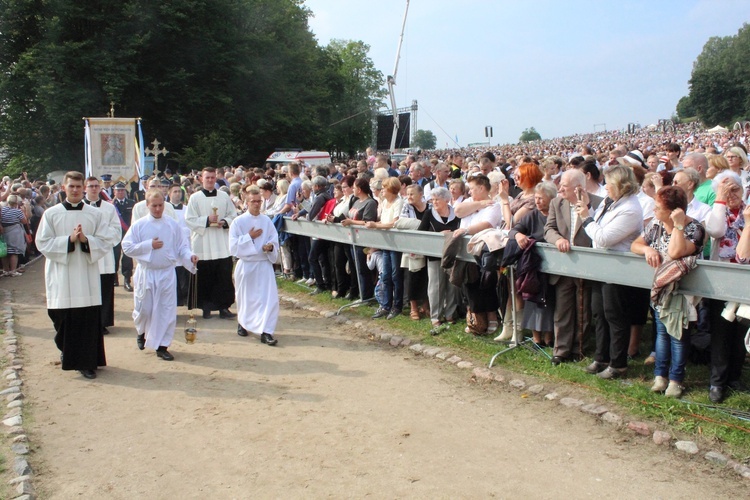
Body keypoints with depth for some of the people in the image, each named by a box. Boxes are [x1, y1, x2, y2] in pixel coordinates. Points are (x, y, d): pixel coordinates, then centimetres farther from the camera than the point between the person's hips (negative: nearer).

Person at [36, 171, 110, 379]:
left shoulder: (95, 214, 5)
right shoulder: (51, 214, 2)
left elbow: (105, 243, 2)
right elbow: (42, 243, -3)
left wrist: (86, 240, -16)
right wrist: (69, 239, -14)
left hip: (87, 276, 0)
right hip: (61, 277, 0)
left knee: (89, 320, -1)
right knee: (63, 319, 5)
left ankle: (87, 362, 9)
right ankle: (67, 352, 31)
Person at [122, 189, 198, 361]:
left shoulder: (173, 225, 1)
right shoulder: (139, 225, -2)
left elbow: (182, 247, 1)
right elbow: (127, 247, -6)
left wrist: (190, 257, -18)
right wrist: (149, 245, -14)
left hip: (167, 273, 1)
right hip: (145, 273, -1)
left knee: (167, 311, 2)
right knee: (143, 309, 8)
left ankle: (162, 346, 13)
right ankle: (141, 332, 40)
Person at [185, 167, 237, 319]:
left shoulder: (224, 196, 9)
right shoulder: (195, 198, 2)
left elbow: (233, 215, 10)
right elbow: (189, 220, -3)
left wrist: (224, 222, -9)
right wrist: (207, 220, -14)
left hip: (222, 245, 2)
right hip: (203, 245, -2)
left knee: (225, 276, 0)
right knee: (205, 277, 3)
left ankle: (224, 307, 7)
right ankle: (206, 308, 15)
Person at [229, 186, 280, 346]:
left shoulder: (267, 221, 3)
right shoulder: (238, 222, -5)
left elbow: (275, 242, 5)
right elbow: (233, 246, -9)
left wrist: (270, 247, -16)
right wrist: (249, 237, -15)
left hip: (264, 264, 2)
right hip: (245, 265, -1)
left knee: (269, 297, -9)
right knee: (245, 297, 12)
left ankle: (266, 331, -6)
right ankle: (242, 323, 38)